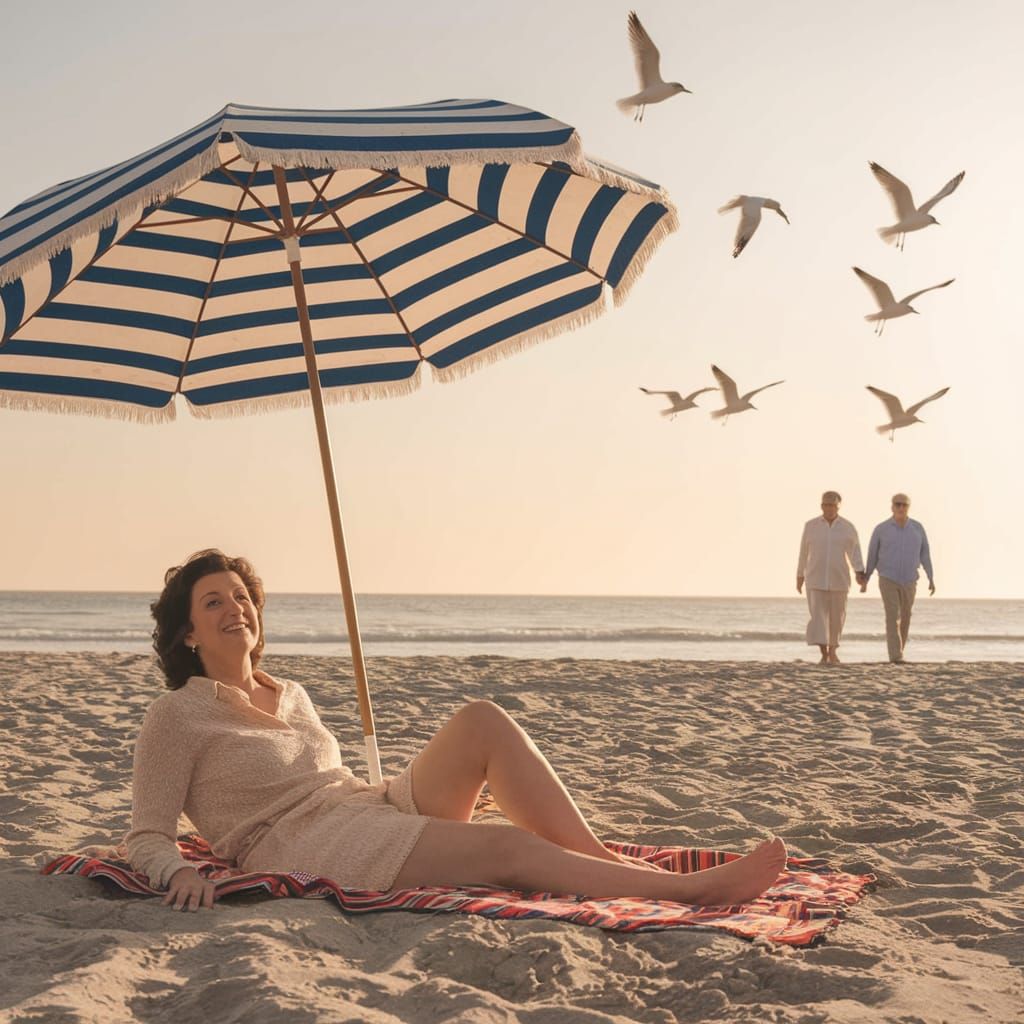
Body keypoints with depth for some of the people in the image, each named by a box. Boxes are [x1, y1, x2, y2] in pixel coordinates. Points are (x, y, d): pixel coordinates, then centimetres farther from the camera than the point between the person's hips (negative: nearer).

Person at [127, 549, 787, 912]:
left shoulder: (290, 696, 21)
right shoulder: (178, 715, -1)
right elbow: (147, 836, -5)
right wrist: (178, 872, -27)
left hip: (374, 809, 8)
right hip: (304, 850, -8)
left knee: (482, 720, -16)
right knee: (508, 845, -27)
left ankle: (601, 858, -19)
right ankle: (693, 890, -27)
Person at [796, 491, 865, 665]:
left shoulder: (848, 527, -2)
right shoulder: (811, 525, -1)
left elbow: (855, 553, -7)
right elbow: (804, 552, 7)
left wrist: (859, 573, -23)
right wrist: (799, 576, 12)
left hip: (839, 579, 1)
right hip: (816, 579, -1)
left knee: (836, 617, 9)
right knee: (818, 616, -12)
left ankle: (833, 650, 29)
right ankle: (824, 654, -15)